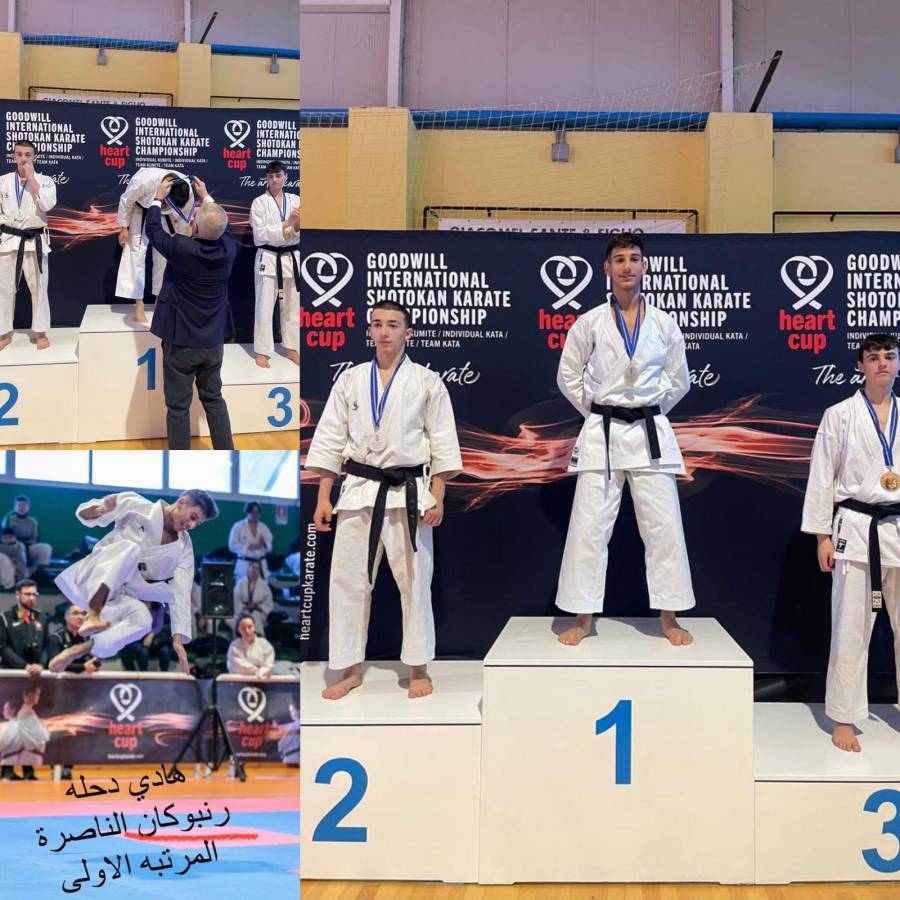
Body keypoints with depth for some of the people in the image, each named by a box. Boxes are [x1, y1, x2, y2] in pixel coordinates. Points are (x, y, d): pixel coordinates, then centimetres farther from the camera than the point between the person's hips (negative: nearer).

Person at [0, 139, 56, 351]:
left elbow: (47, 204, -16)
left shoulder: (45, 180, 2)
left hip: (35, 241, -2)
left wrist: (31, 178, -12)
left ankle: (41, 332, 12)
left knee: (39, 288, 1)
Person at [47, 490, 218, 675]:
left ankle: (74, 653, -18)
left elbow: (181, 593, -5)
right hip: (90, 581, -4)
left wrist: (179, 638, -14)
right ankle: (92, 617, -36)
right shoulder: (137, 506, -7)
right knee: (130, 547, -30)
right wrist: (99, 509, -27)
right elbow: (84, 514, -2)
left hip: (113, 598, 4)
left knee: (142, 618, -29)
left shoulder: (183, 548, 2)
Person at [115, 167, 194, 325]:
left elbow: (186, 217, -11)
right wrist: (124, 227, -13)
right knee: (136, 254, -7)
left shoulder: (186, 188, -30)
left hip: (164, 216, 3)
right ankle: (139, 305, -3)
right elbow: (126, 200, -21)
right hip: (141, 213, -3)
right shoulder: (144, 180, -41)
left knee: (164, 255, 3)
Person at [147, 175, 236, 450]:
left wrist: (159, 198, 15)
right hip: (213, 343, 4)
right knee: (214, 400, 18)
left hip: (180, 343, -4)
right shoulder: (229, 250, -8)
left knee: (178, 408, 4)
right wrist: (206, 197, 26)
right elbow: (222, 226, 16)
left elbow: (153, 230, 1)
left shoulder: (181, 248, -19)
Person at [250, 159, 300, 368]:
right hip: (268, 259, -4)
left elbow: (300, 232, 4)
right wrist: (287, 224, -19)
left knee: (293, 306, 10)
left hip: (292, 258, 4)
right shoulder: (259, 203, -4)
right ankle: (262, 351, 6)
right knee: (264, 307, -2)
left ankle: (292, 348, 22)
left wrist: (298, 226, -20)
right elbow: (260, 235, -13)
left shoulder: (296, 200, 7)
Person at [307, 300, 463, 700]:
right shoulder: (350, 379, 7)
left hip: (408, 492, -2)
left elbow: (442, 442, 1)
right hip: (359, 490, 2)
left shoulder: (427, 381, 1)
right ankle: (350, 670, 18)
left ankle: (418, 668, 19)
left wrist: (437, 497, -6)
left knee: (415, 580, 4)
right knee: (347, 579, 4)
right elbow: (330, 440, 7)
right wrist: (323, 498, 2)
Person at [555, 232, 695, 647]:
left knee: (664, 527, 3)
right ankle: (582, 618, 11)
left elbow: (678, 380, 14)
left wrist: (649, 409, 10)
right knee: (588, 527, 0)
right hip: (602, 433, -1)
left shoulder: (664, 324, 3)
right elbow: (568, 376, 8)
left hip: (650, 433, 1)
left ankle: (668, 617, 17)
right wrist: (596, 410, 6)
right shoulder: (589, 323, -1)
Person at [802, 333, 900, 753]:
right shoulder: (840, 415, -1)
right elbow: (822, 477, -1)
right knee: (851, 628, 2)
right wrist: (822, 536, -4)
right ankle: (843, 719, 13)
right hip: (857, 529, -3)